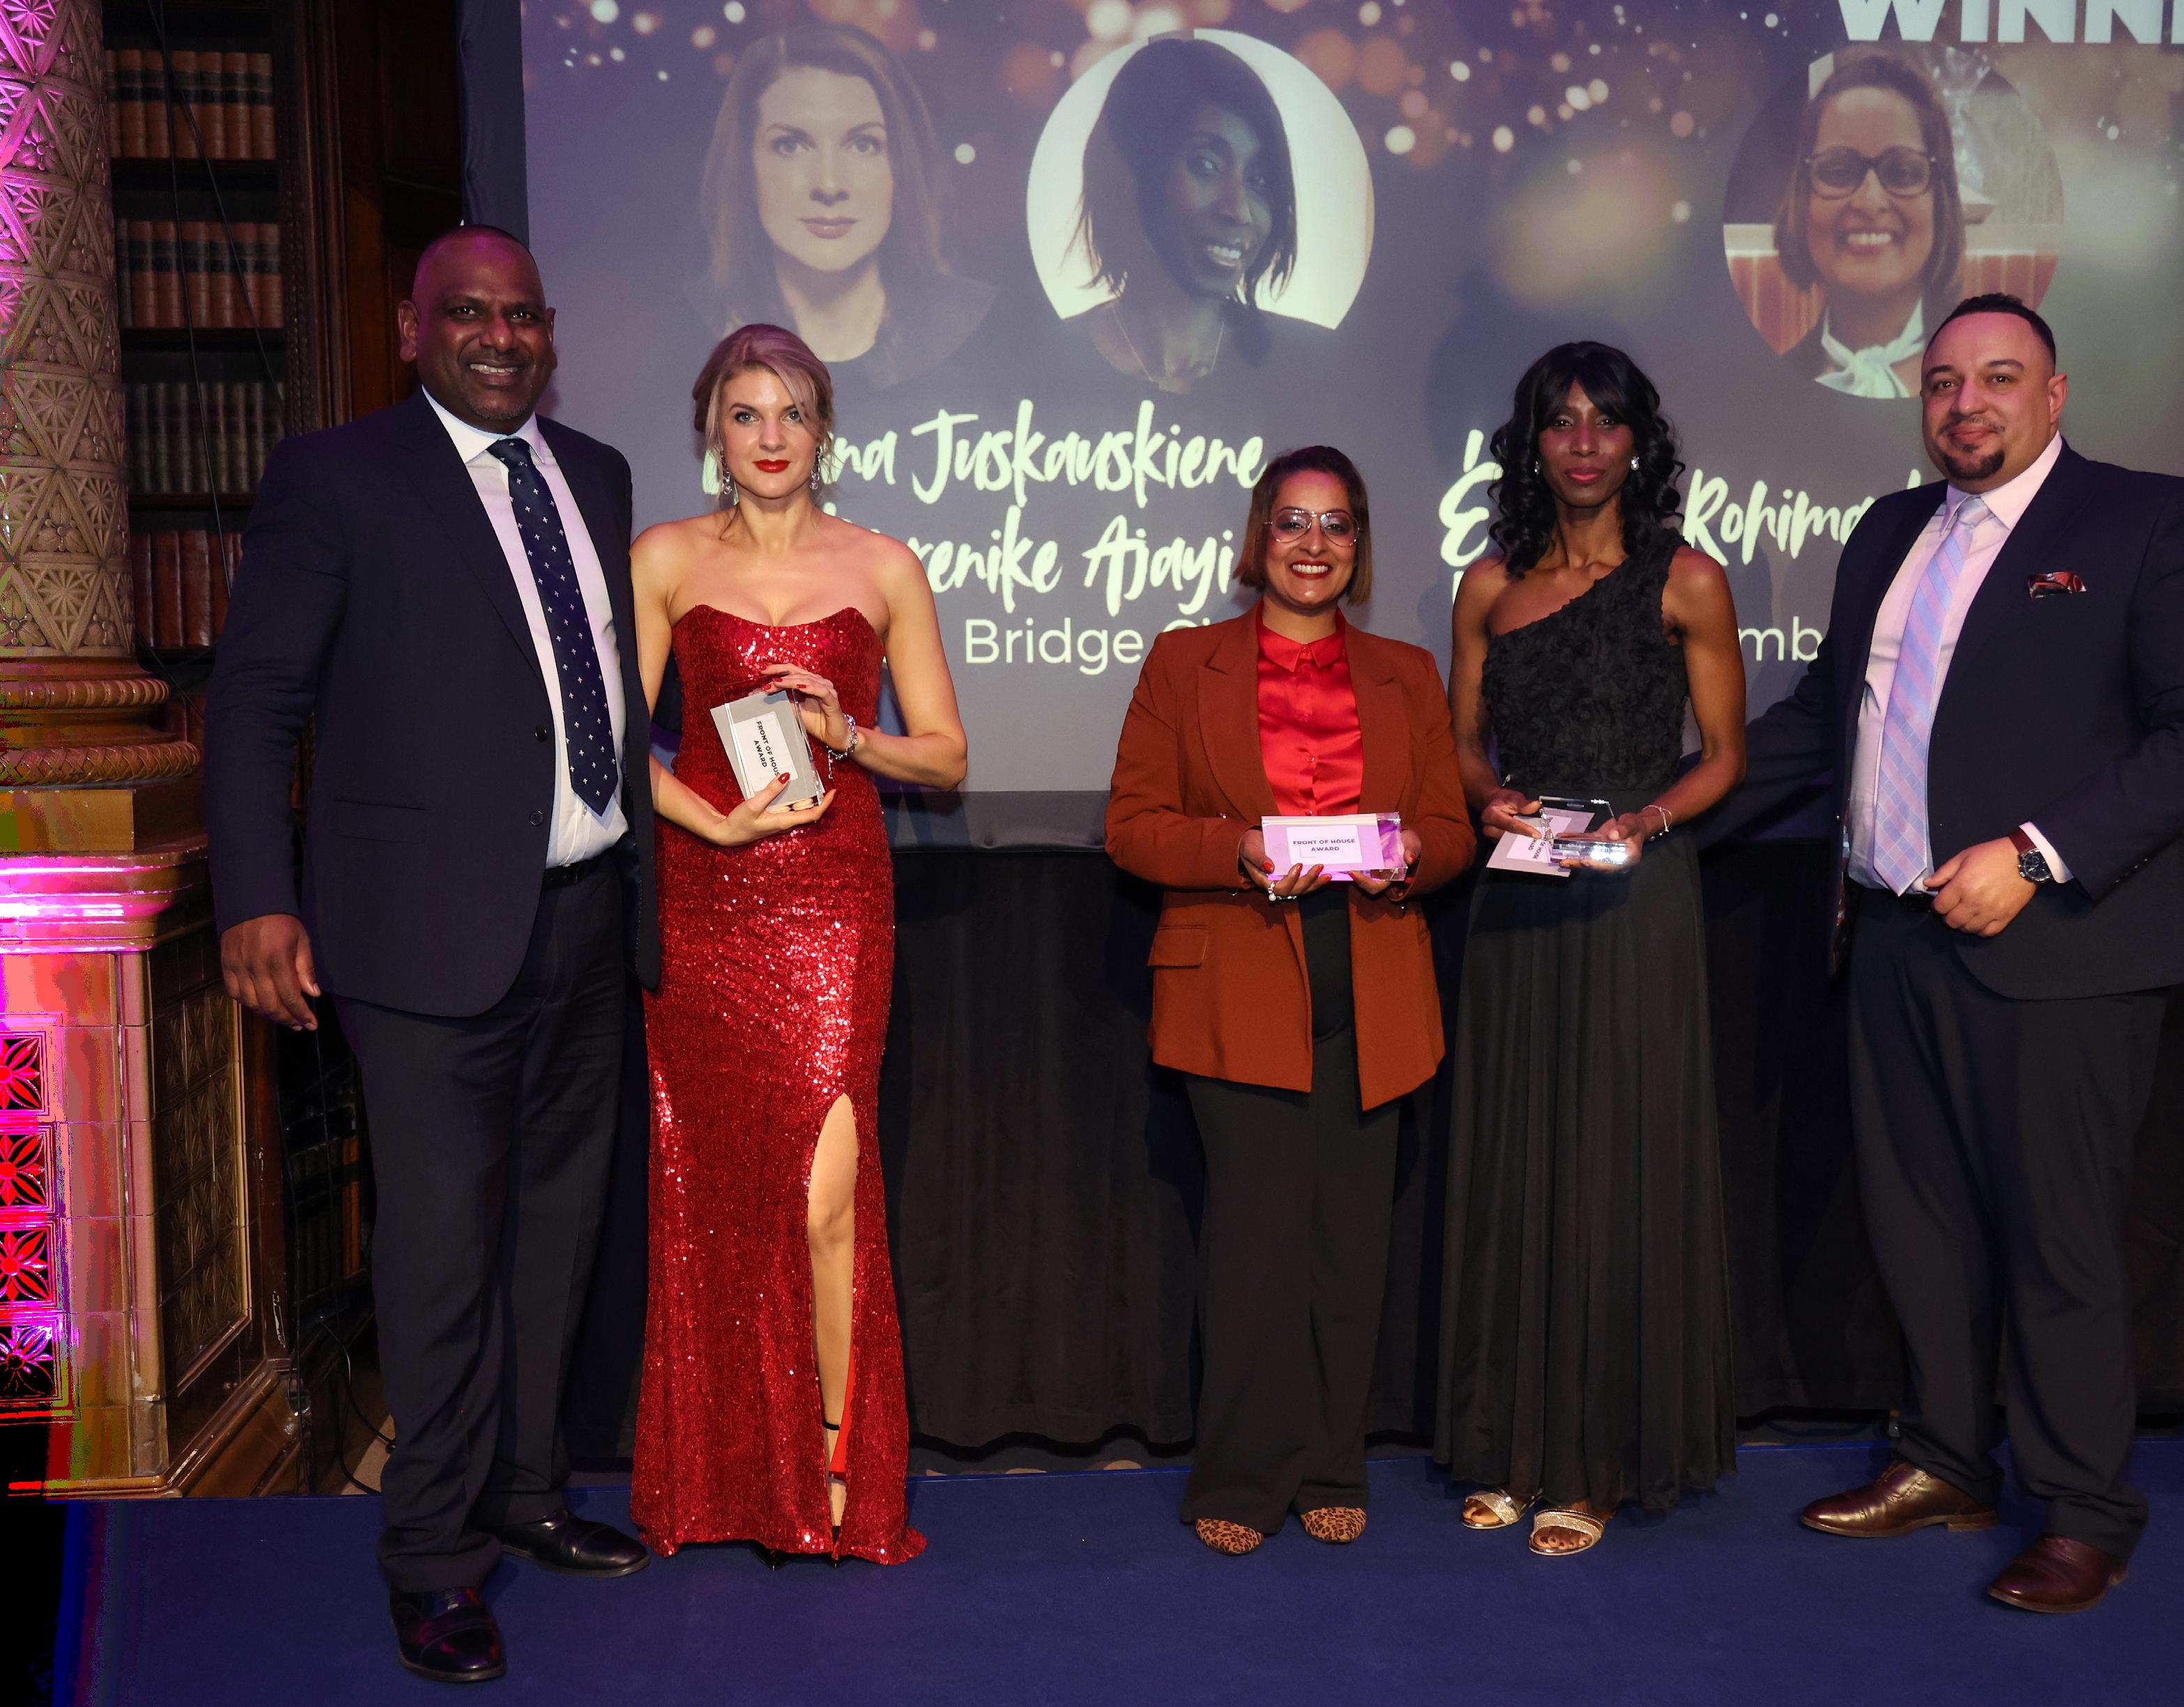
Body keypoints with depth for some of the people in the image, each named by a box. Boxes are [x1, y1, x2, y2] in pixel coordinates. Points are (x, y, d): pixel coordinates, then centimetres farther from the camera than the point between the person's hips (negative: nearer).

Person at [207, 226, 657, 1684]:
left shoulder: (598, 474, 14)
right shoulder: (333, 476, -4)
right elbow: (256, 699, -6)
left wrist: (658, 837, 12)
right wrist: (259, 898, -15)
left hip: (588, 910, 6)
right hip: (438, 922, -6)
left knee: (556, 1220, 16)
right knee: (443, 1247, -1)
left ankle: (527, 1493, 34)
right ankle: (434, 1559, 16)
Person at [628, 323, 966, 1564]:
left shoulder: (884, 568, 7)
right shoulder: (664, 561, 6)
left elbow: (947, 756, 8)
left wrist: (847, 735, -10)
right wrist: (718, 821, -11)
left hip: (836, 901, -1)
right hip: (703, 902, 1)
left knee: (825, 1187, -10)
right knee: (711, 1185, 5)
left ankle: (839, 1470, 7)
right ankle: (723, 1480, 20)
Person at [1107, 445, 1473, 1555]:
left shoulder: (1406, 675, 16)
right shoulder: (1184, 664, 8)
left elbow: (1451, 828, 15)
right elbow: (1132, 826, 3)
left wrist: (1407, 857, -8)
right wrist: (1239, 852, -14)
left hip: (1369, 1001, 3)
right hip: (1239, 996, -2)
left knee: (1350, 1236, 4)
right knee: (1257, 1235, -7)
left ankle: (1329, 1473, 19)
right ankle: (1244, 1478, 9)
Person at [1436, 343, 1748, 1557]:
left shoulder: (1686, 581, 0)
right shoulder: (1491, 586, 9)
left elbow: (1724, 754, 1)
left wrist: (1647, 817, -16)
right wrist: (1491, 800, -7)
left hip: (1635, 899, -3)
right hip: (1518, 901, 4)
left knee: (1620, 1169, 1)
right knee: (1510, 1168, 8)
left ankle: (1601, 1460, 14)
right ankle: (1512, 1444, 22)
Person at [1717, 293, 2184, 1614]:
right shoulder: (1891, 531, 16)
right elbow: (1823, 711, 20)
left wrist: (2036, 857, -19)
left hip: (2050, 944, -6)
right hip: (1900, 936, 6)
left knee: (2058, 1236, 2)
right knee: (1920, 1221, 14)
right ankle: (1948, 1463, 30)